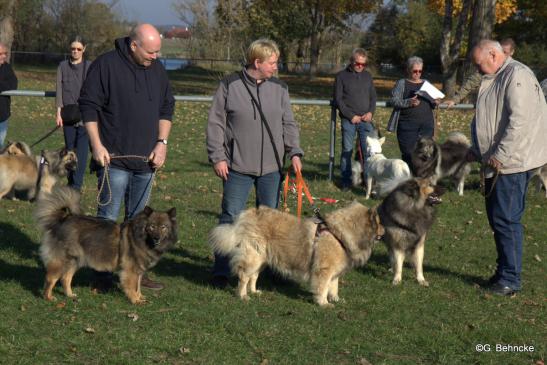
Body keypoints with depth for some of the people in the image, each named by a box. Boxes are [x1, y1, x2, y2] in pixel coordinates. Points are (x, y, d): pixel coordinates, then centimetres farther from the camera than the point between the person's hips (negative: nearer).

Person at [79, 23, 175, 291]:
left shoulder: (157, 70, 10)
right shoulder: (106, 65, -8)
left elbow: (167, 108, 17)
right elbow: (88, 105, -8)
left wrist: (162, 142, 5)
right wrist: (97, 145, -13)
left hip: (146, 159, 6)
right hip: (114, 158, -6)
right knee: (108, 216, -4)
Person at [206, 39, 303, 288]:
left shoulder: (279, 88, 7)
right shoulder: (229, 85, -3)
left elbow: (288, 124, 11)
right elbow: (216, 123, -2)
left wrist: (294, 152, -2)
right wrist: (217, 157, -7)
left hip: (271, 167, 4)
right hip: (237, 167, -4)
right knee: (230, 218, -2)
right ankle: (221, 272, 4)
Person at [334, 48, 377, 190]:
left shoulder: (367, 76, 13)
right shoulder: (342, 76, 1)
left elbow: (373, 96, 17)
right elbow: (338, 99, -3)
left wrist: (370, 112, -1)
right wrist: (351, 116, -9)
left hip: (366, 119, 3)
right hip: (349, 120, -3)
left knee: (368, 150, -2)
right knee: (347, 150, 0)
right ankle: (346, 180, 7)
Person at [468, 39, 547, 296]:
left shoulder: (517, 75, -13)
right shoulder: (493, 80, 19)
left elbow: (519, 120, -22)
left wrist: (500, 155, -21)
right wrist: (478, 151, 12)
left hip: (512, 162, -10)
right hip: (496, 163, 10)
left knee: (506, 219, -8)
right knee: (497, 218, 14)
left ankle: (511, 279, -1)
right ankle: (504, 271, 24)